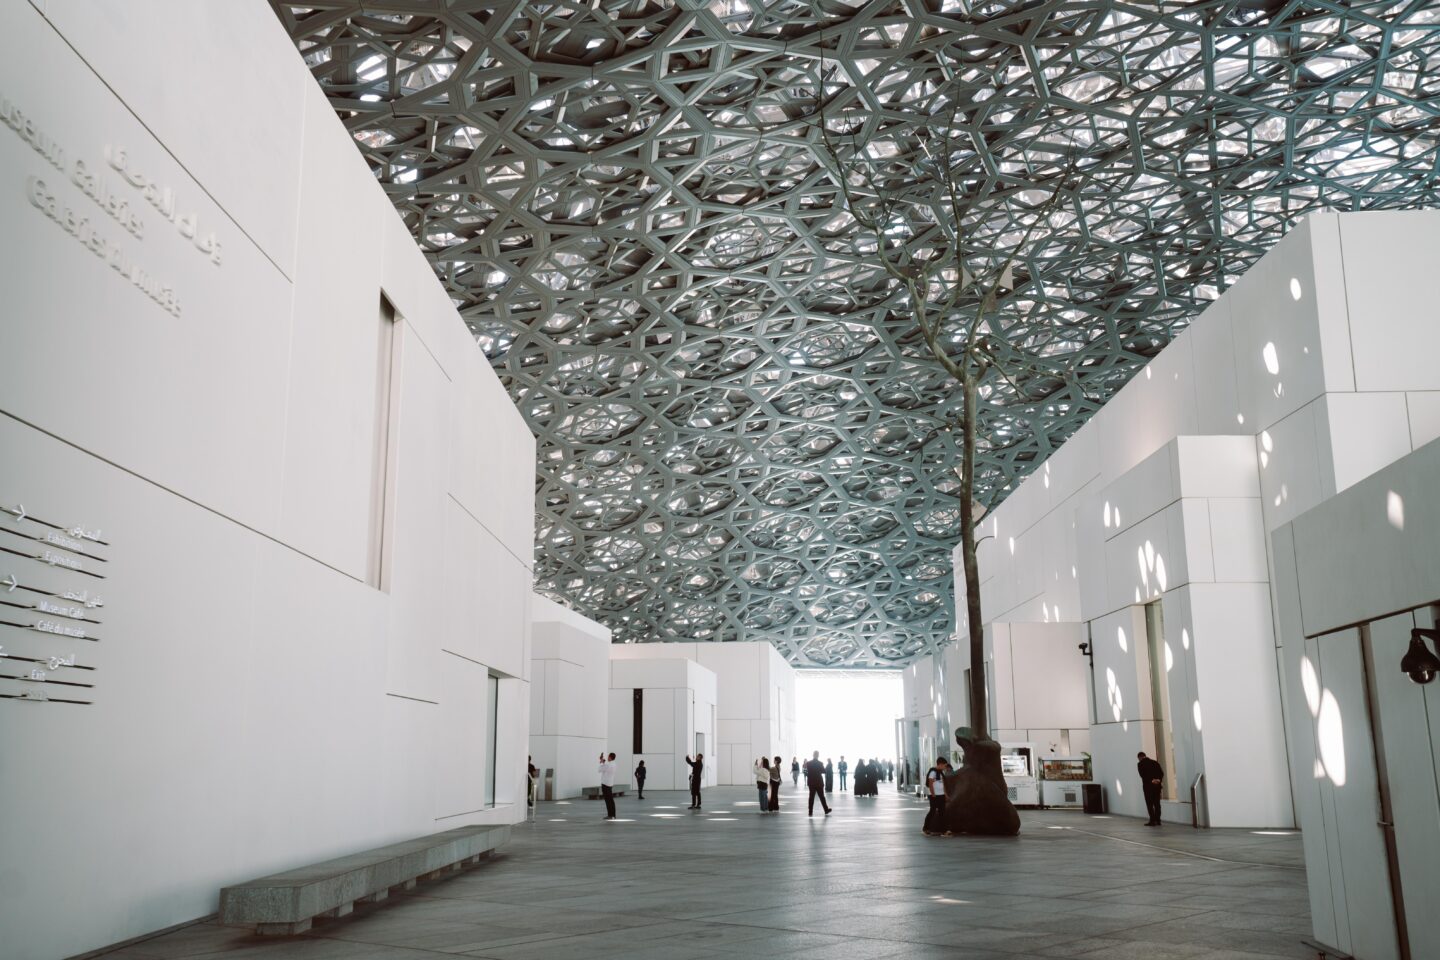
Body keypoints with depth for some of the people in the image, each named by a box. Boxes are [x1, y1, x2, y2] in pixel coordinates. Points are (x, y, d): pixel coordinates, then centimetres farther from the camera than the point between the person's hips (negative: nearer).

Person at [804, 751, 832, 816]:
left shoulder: (808, 763, -4)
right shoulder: (820, 763, -12)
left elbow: (807, 772, 0)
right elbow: (824, 771, -2)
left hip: (811, 783, 2)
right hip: (819, 782, -2)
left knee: (811, 797, 5)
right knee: (822, 797, 7)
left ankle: (810, 812, 3)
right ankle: (826, 811, 13)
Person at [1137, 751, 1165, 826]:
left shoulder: (1140, 764, -2)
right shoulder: (1155, 762, 13)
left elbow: (1142, 775, -13)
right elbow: (1161, 773, 5)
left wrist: (1151, 780, -13)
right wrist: (1159, 780, -5)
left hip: (1148, 785, -5)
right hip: (1157, 785, 5)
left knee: (1149, 804, -1)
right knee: (1156, 803, 11)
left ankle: (1152, 820, -5)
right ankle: (1157, 820, 11)